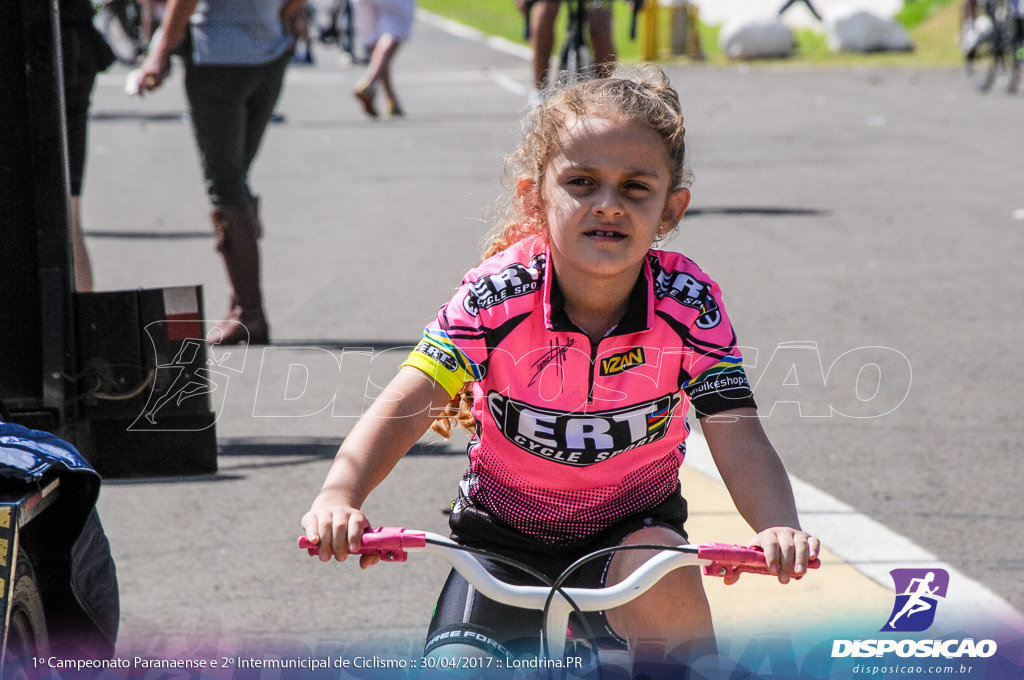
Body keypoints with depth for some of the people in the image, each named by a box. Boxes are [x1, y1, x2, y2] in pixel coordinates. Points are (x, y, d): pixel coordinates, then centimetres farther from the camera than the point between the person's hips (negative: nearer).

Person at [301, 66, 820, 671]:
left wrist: (780, 529, -46)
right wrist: (338, 497, -46)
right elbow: (404, 407, -27)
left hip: (631, 528, -1)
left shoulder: (687, 304, -18)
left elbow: (739, 437, -25)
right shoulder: (498, 295, -20)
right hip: (504, 537, 1)